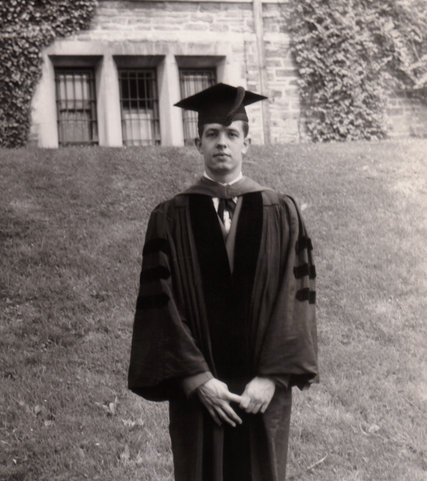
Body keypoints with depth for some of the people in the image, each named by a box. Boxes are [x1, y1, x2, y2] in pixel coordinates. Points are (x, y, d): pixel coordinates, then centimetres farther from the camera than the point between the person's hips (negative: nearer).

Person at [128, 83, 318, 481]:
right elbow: (160, 303, -5)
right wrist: (197, 380, -12)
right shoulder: (170, 218, -1)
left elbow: (296, 296, -3)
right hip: (197, 390, 0)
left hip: (264, 388, 1)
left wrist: (272, 377, -11)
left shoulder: (281, 214, 0)